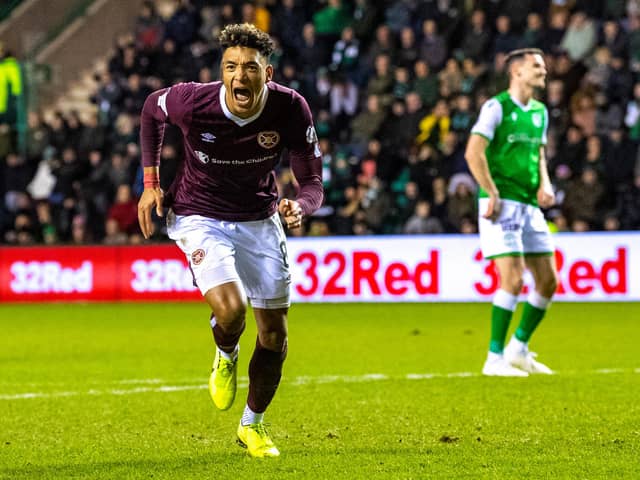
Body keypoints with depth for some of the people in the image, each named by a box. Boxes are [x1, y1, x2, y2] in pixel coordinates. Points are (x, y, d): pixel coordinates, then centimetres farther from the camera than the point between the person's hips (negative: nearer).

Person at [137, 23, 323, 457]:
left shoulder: (291, 109, -21)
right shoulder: (192, 102, -25)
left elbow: (313, 181, -12)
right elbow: (152, 109, 0)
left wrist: (299, 207, -36)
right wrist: (151, 181, -1)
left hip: (260, 221, 3)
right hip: (200, 219, -3)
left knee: (275, 333, 6)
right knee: (230, 309, -27)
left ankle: (253, 425, 31)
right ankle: (225, 358, 12)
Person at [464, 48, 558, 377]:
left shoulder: (540, 112, 15)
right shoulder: (497, 106, -8)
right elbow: (473, 153, -13)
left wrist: (545, 184, 7)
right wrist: (493, 195, -17)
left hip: (530, 205, 8)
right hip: (502, 204, -8)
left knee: (548, 281, 7)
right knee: (513, 280, -15)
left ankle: (519, 349, 22)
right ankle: (495, 359, -7)